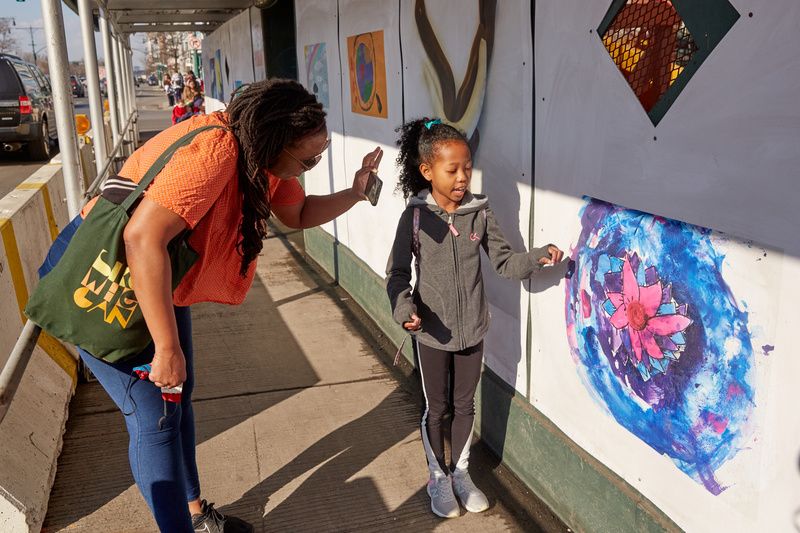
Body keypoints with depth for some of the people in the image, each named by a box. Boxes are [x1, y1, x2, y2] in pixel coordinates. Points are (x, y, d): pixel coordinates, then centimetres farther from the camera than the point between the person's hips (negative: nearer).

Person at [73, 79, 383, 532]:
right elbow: (142, 239, -41)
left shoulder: (263, 156, -5)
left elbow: (298, 214, 10)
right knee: (156, 419, -6)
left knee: (179, 397, 17)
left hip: (159, 285, 9)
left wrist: (354, 194, -9)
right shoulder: (215, 150, -35)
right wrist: (167, 348, -35)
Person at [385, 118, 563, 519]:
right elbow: (397, 272, -9)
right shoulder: (415, 216, -12)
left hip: (472, 329, 3)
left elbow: (503, 261, -1)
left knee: (464, 404, 18)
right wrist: (403, 306, -26)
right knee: (435, 408, 14)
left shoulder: (480, 212, -5)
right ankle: (438, 478, 35)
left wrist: (538, 257, -17)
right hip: (431, 332, -2)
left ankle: (461, 473, 40)